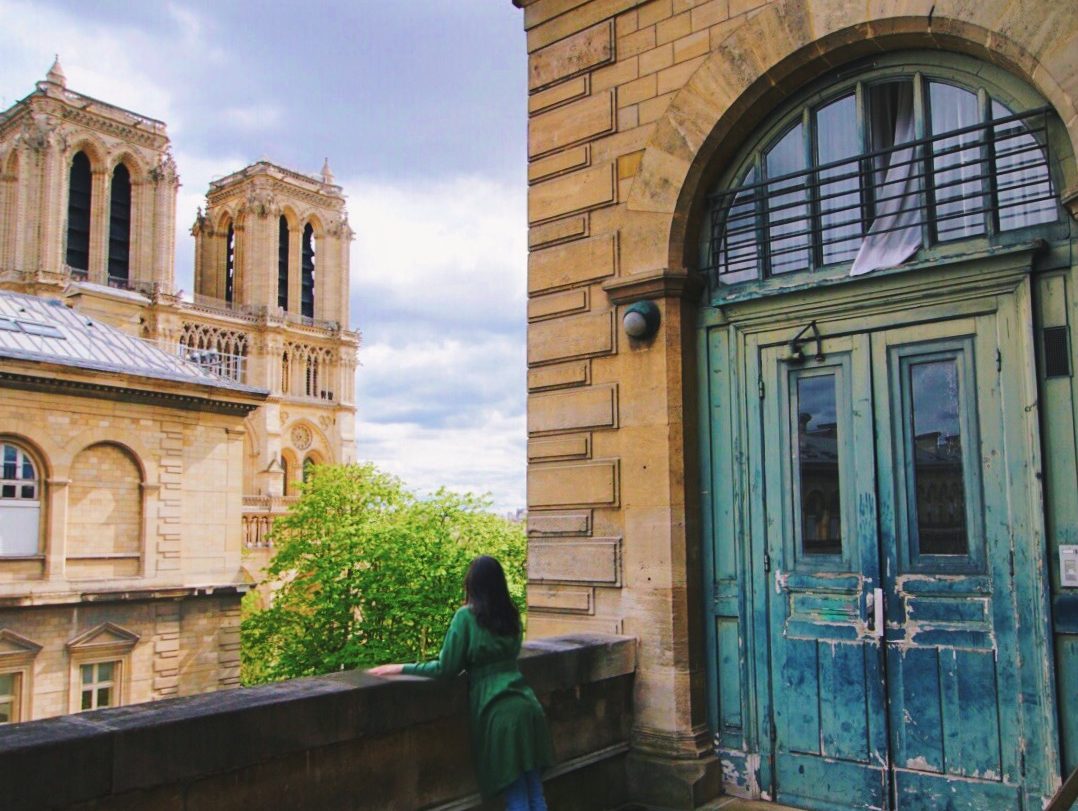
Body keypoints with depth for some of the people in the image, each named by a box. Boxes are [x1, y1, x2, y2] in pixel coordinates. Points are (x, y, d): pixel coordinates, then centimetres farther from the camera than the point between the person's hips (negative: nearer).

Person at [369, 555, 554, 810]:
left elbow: (446, 669, -5)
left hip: (497, 710, -5)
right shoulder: (511, 615, 10)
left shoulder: (466, 616, -7)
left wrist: (401, 669, 3)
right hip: (525, 704, 5)